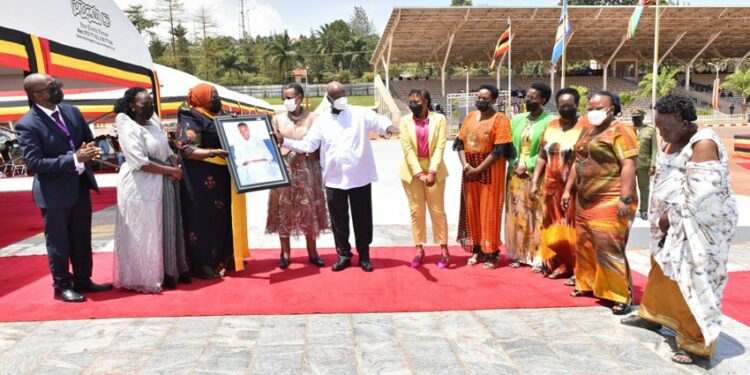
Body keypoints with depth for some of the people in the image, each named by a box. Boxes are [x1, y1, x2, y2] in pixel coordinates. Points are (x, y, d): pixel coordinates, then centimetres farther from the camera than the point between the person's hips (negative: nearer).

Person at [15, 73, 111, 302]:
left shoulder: (72, 112, 3)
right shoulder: (27, 125, -16)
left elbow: (89, 140, 13)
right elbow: (34, 163, -21)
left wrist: (91, 151, -11)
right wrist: (74, 159, -27)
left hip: (81, 186, 6)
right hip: (54, 192, -6)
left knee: (82, 239, 16)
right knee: (58, 243, 9)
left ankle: (82, 280, 31)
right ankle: (62, 286, 25)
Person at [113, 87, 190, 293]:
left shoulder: (154, 121, 9)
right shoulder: (129, 129, -15)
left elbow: (167, 149, 15)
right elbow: (141, 163, -21)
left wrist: (176, 167, -4)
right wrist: (171, 171, -16)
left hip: (165, 183, 8)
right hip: (143, 187, -8)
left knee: (170, 228, 13)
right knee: (147, 233, 1)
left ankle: (173, 269, 25)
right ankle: (152, 276, 12)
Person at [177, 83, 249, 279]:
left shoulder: (219, 117, 16)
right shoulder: (191, 119, -9)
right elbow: (186, 149, -19)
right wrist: (213, 153, -32)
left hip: (221, 178, 8)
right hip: (202, 180, -8)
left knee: (222, 218, 13)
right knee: (203, 220, -3)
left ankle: (223, 259, 24)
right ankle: (202, 265, 5)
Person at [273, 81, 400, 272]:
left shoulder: (360, 113, 1)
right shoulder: (321, 120, 8)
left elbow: (378, 121, -18)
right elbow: (308, 145, 4)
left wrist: (388, 127, -41)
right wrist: (284, 141, -8)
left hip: (360, 177, -2)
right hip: (334, 179, 2)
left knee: (362, 219, 8)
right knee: (338, 220, 10)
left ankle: (364, 256, 24)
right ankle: (344, 255, 27)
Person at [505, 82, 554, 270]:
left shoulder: (550, 121, -7)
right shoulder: (517, 119, 10)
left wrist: (528, 165, -14)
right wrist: (514, 163, -5)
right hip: (516, 174, 5)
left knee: (537, 217, 0)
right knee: (517, 215, 8)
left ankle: (537, 256, 10)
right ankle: (519, 254, 18)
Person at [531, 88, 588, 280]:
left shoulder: (585, 126, -7)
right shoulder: (551, 126, 10)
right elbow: (542, 157, 12)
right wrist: (535, 182, 7)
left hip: (575, 188, -5)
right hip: (552, 187, 5)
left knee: (572, 229, 0)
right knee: (553, 228, 11)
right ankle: (557, 265, 24)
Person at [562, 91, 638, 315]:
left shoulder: (620, 131, -10)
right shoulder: (588, 132, 16)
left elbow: (628, 166, -17)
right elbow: (578, 162, 21)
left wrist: (625, 199, -23)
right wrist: (568, 190, 17)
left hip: (610, 201, -8)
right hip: (585, 200, 8)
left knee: (609, 249, -8)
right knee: (584, 246, 13)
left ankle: (622, 295, 1)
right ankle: (587, 284, 28)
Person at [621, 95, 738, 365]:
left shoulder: (703, 143, -20)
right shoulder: (672, 142, 8)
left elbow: (701, 193, -27)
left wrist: (672, 216, -18)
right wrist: (663, 217, 5)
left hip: (699, 227, -9)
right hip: (674, 224, 9)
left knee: (693, 282, -3)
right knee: (661, 270, 20)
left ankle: (697, 343, 9)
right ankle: (653, 314, 39)